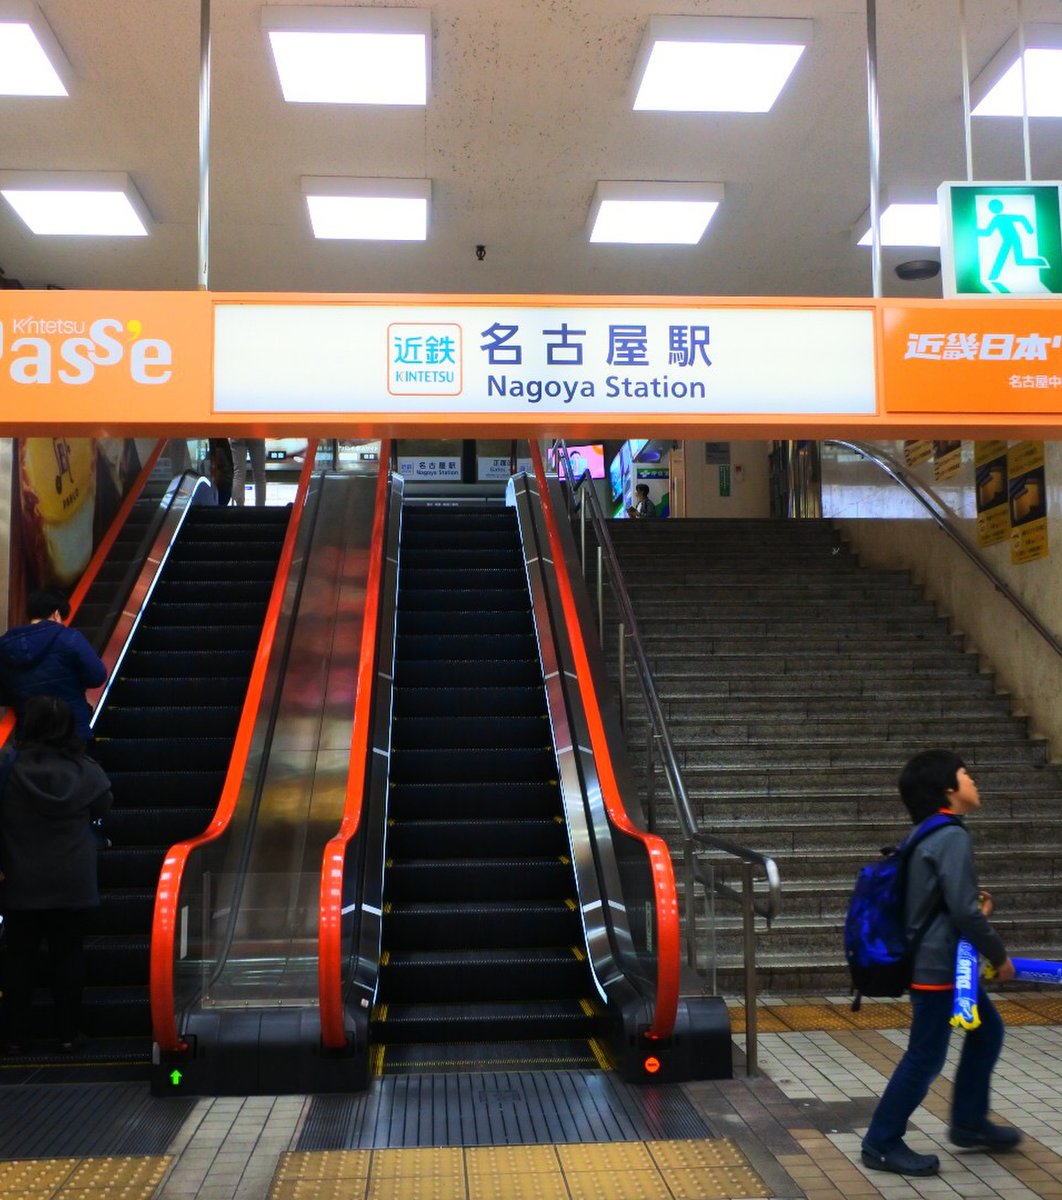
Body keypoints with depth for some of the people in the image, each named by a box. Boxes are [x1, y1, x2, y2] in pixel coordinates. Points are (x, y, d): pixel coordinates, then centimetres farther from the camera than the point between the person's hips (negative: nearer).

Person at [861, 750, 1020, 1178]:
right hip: (939, 964, -10)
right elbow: (963, 910, -23)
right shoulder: (952, 837, -19)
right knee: (925, 1056, -2)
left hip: (946, 961, 10)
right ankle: (881, 1143, 9)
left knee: (987, 1030, 21)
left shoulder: (929, 836, 11)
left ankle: (968, 1123, 32)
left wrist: (977, 903, 6)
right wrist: (999, 954, -10)